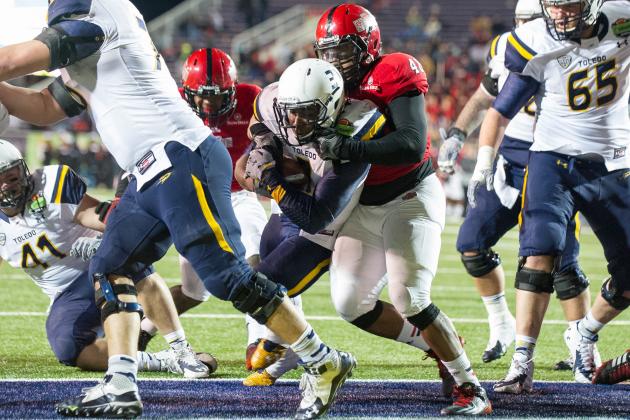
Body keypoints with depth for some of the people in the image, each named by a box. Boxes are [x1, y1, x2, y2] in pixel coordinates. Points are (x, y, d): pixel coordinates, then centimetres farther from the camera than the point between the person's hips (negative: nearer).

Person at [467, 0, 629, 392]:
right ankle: (522, 364, -21)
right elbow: (499, 111, -10)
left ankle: (586, 334, 34)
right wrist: (484, 161, -22)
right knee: (540, 255, -22)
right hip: (554, 160, -3)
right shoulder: (536, 47, -14)